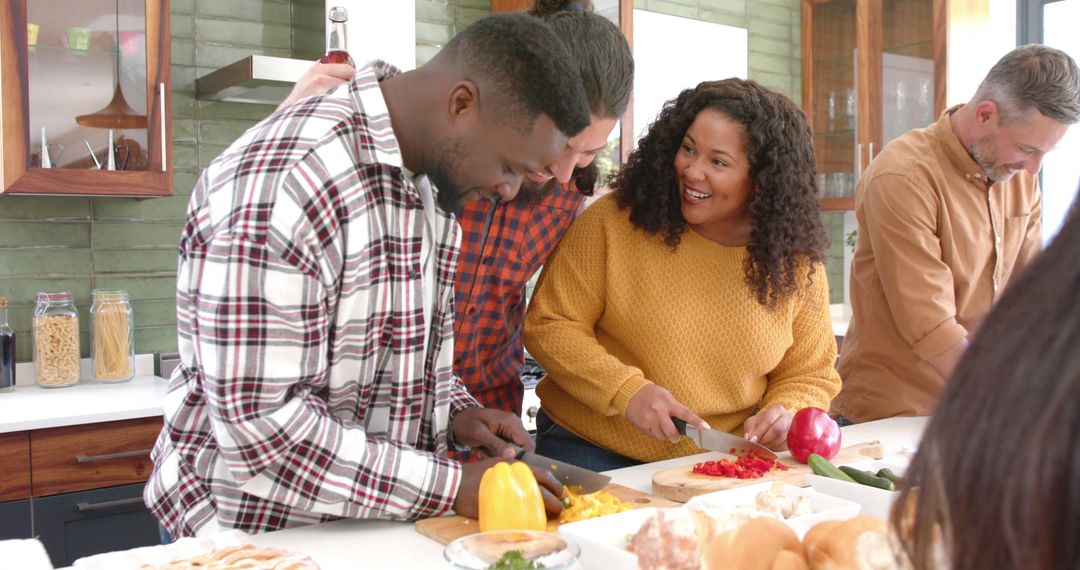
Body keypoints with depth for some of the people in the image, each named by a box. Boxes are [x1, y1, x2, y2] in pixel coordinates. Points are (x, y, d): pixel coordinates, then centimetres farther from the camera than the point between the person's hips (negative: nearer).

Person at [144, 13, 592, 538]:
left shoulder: (431, 170, 1)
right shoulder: (281, 183, -26)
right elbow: (260, 426, -27)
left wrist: (456, 412, -2)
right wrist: (451, 486, -23)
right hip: (261, 530, -6)